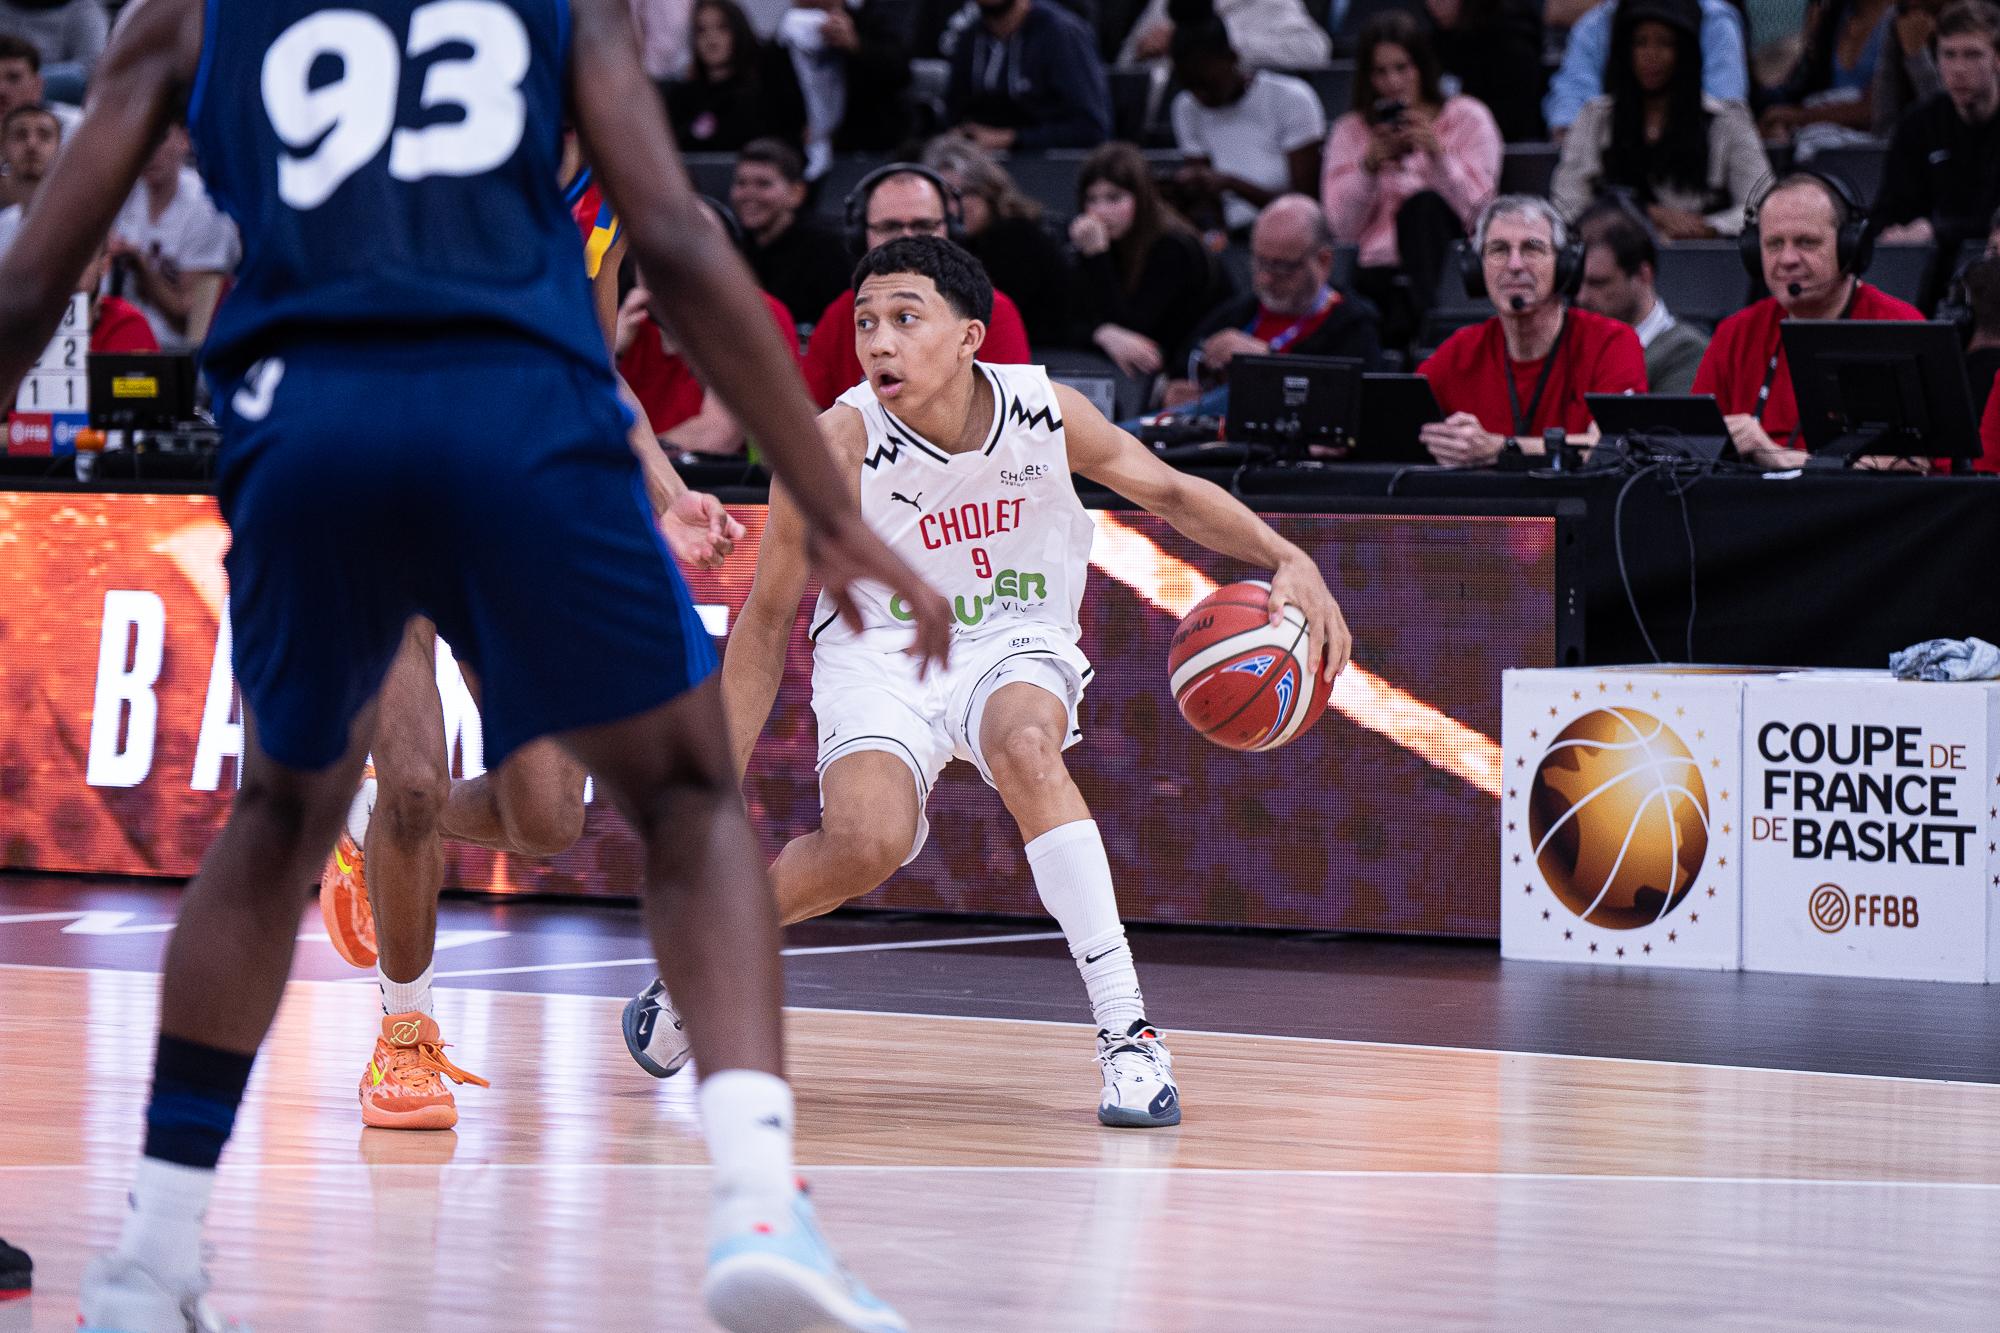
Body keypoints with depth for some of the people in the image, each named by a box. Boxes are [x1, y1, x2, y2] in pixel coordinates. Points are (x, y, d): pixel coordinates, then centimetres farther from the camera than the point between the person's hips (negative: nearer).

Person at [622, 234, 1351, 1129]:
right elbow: (766, 621, -9)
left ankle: (1127, 1031, -34)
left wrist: (1288, 561, -13)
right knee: (867, 844, -29)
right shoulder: (840, 443, -19)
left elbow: (1173, 493, 4)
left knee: (1023, 746, -35)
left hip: (1014, 643, 1)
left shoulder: (1046, 412, -13)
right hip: (881, 649, -1)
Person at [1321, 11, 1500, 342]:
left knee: (1423, 204, -34)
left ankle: (1413, 312, -42)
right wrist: (1369, 164, -8)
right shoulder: (1350, 131, 17)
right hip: (1378, 271, 0)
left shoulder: (1468, 119, 12)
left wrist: (1437, 153, -13)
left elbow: (1478, 211, -2)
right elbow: (1341, 228, 6)